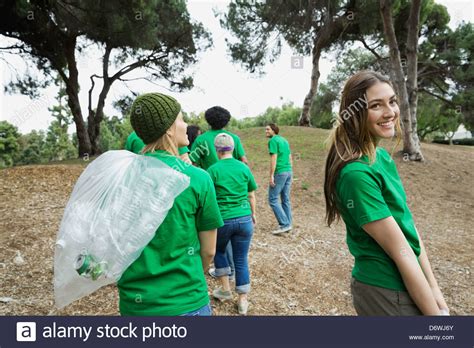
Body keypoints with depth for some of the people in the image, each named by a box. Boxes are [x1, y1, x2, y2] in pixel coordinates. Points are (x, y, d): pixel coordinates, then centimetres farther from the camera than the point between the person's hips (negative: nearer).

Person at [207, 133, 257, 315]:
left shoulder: (213, 170, -9)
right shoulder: (244, 168, 1)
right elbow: (251, 196, 8)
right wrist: (253, 213, 24)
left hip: (222, 219, -2)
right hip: (244, 219, 3)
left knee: (218, 251, 26)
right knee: (241, 260, 13)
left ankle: (225, 289, 29)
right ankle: (243, 301, 21)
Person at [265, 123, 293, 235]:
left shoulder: (273, 141, -8)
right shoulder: (284, 140, 17)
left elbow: (273, 159, -16)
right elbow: (290, 158, 18)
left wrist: (271, 176, -17)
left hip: (280, 172, -8)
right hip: (288, 171, 8)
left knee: (273, 199, -3)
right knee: (286, 199, 11)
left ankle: (284, 224, -6)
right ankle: (288, 225, 14)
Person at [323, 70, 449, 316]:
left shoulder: (383, 157, 1)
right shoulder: (357, 174, -26)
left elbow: (409, 226, 2)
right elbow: (400, 251, -22)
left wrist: (434, 289, 3)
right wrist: (433, 310, -14)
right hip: (387, 292, -8)